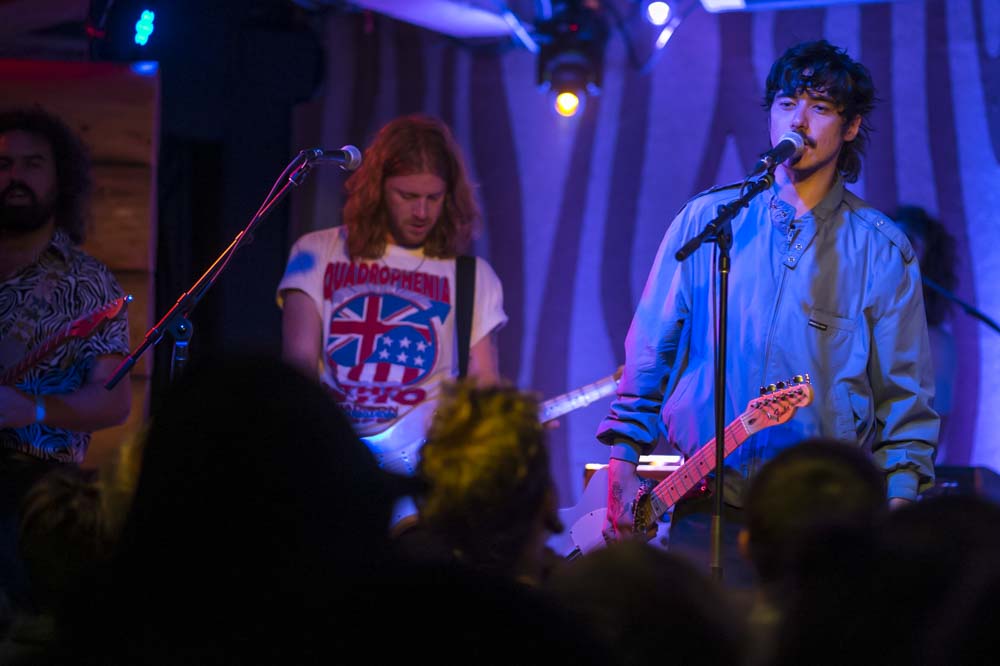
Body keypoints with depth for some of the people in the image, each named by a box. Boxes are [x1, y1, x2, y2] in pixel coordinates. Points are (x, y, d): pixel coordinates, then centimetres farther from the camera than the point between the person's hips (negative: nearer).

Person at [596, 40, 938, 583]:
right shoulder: (707, 219, 8)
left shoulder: (881, 251, 5)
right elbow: (649, 353, 10)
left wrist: (898, 499, -6)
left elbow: (905, 398, 5)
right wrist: (624, 461, 3)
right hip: (704, 512, 1)